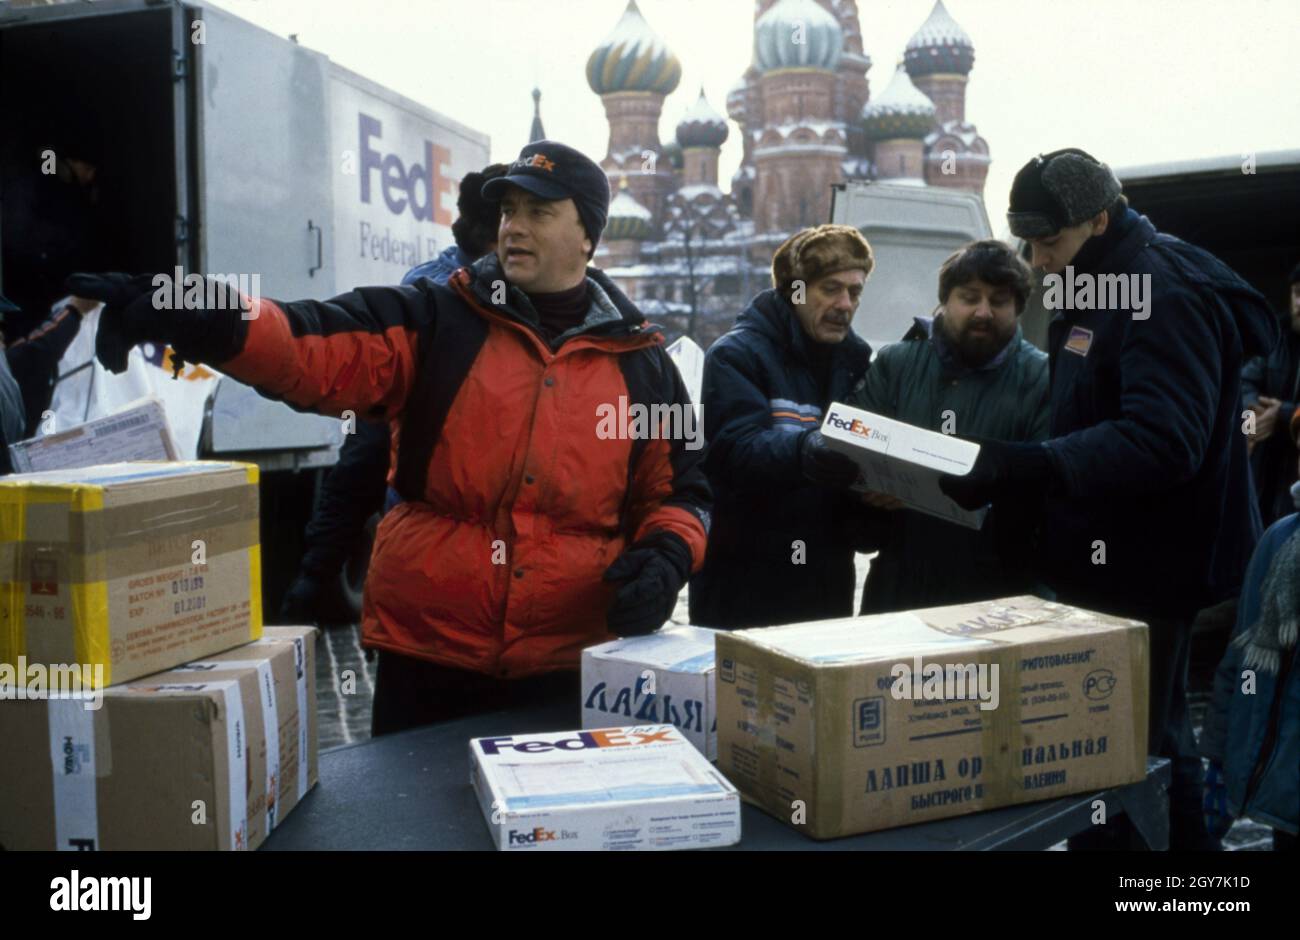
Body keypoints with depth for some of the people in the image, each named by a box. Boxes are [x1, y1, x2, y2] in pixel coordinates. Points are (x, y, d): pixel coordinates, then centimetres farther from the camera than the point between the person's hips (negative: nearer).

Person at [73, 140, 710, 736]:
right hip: (424, 660, 0)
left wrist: (667, 556, -8)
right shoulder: (434, 323, 2)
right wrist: (203, 320, -30)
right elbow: (311, 349, -13)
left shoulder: (640, 363, 6)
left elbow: (679, 488, 12)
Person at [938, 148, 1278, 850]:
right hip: (1098, 563, 10)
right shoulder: (1099, 288, 15)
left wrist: (1027, 468, -36)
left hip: (1144, 574, -10)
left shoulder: (1169, 294, -17)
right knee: (1153, 745, 19)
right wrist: (1005, 470, 6)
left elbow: (1163, 441, -29)